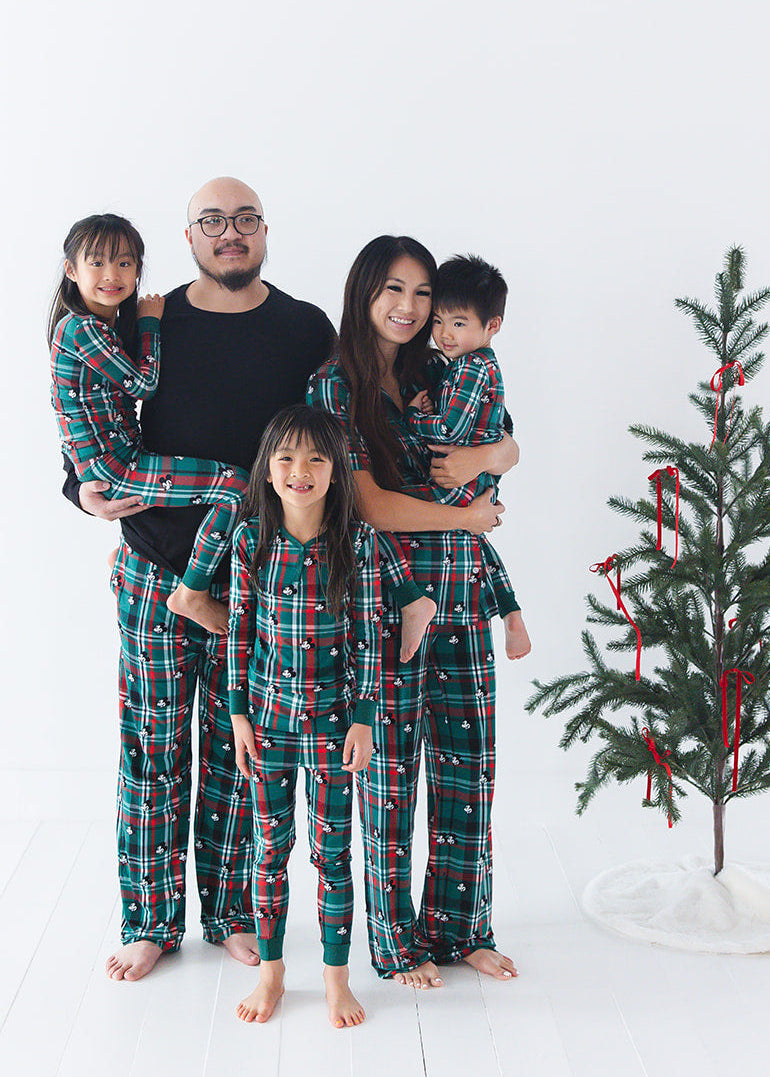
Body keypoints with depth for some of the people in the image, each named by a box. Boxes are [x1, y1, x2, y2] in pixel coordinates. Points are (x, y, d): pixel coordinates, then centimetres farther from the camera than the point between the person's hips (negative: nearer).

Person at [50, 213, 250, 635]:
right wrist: (149, 322, -3)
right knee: (236, 483, -18)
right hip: (110, 469, -10)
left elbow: (134, 388, 18)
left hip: (123, 456, 10)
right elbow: (144, 383, -14)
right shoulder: (81, 329, -16)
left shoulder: (108, 326, 14)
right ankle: (192, 595, -7)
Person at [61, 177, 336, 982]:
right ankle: (151, 920, 21)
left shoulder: (307, 331, 2)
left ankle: (232, 911, 26)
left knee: (239, 750, 9)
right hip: (157, 571, 0)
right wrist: (85, 488, -8)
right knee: (153, 748, 6)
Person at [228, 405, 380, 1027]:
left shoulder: (357, 541, -9)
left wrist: (363, 718, -6)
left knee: (332, 851, 7)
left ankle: (336, 976, 23)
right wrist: (238, 712, 1)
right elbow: (239, 629, 2)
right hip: (267, 714, 2)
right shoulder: (250, 538, -4)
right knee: (270, 846, 12)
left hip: (332, 716, -1)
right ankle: (271, 970, 28)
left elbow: (369, 635, -5)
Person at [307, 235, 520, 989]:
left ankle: (459, 925, 26)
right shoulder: (335, 385, -5)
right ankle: (396, 940, 19)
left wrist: (483, 457, -7)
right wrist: (466, 516, -4)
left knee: (468, 761, 9)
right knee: (390, 763, 3)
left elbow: (507, 446, 16)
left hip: (462, 589, 5)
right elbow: (368, 503, -12)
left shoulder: (437, 375, 11)